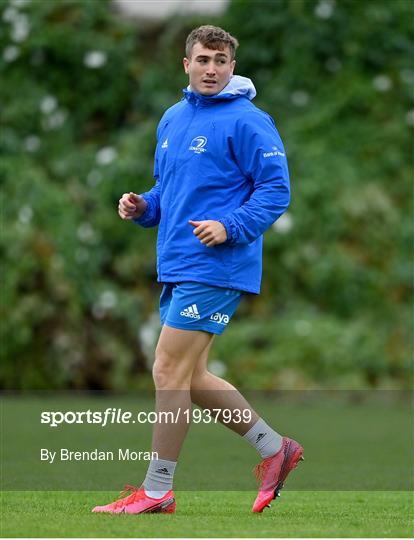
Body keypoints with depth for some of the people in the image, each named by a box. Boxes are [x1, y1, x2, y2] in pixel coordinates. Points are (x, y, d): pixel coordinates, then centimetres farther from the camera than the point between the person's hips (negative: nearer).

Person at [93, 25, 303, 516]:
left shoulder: (247, 121, -9)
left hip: (214, 268, -9)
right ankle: (274, 447, 23)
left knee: (170, 372, -9)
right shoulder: (173, 119, 16)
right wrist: (142, 207, 5)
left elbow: (276, 189, -12)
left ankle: (157, 490, 0)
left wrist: (230, 227, -24)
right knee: (189, 376, 11)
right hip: (176, 267, 9)